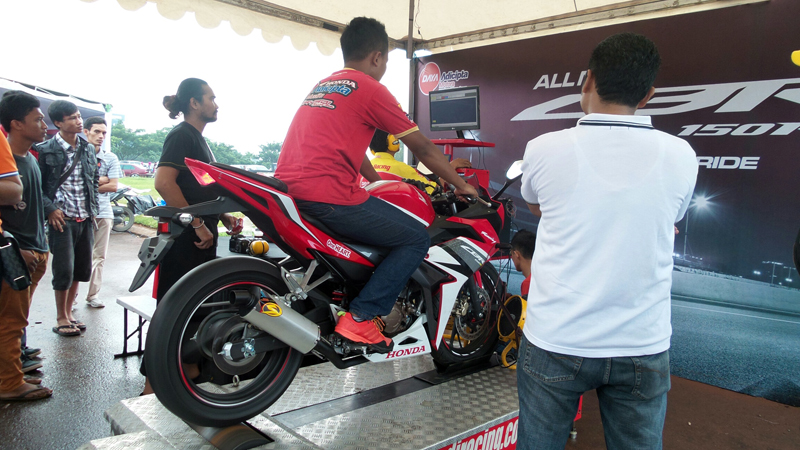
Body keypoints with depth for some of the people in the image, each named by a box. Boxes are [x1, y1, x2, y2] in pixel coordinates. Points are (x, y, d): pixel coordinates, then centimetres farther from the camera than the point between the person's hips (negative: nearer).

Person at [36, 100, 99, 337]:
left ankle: (68, 312, 27)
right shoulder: (46, 150, -6)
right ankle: (61, 319, 15)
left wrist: (93, 208, 10)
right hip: (62, 219, -5)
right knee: (64, 270, -2)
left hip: (85, 219, 6)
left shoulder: (88, 148, 10)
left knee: (81, 270, 11)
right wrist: (50, 209, -15)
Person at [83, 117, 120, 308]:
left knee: (98, 256, 7)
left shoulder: (110, 158, 9)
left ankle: (93, 294, 15)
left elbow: (113, 186, 0)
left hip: (103, 212, 3)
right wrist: (100, 180, -7)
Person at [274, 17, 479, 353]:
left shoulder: (322, 85, 23)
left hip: (286, 188, 10)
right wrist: (462, 186, 13)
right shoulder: (370, 88, -1)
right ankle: (361, 319, -5)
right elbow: (423, 149, 2)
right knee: (417, 239, -1)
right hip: (328, 196, -9)